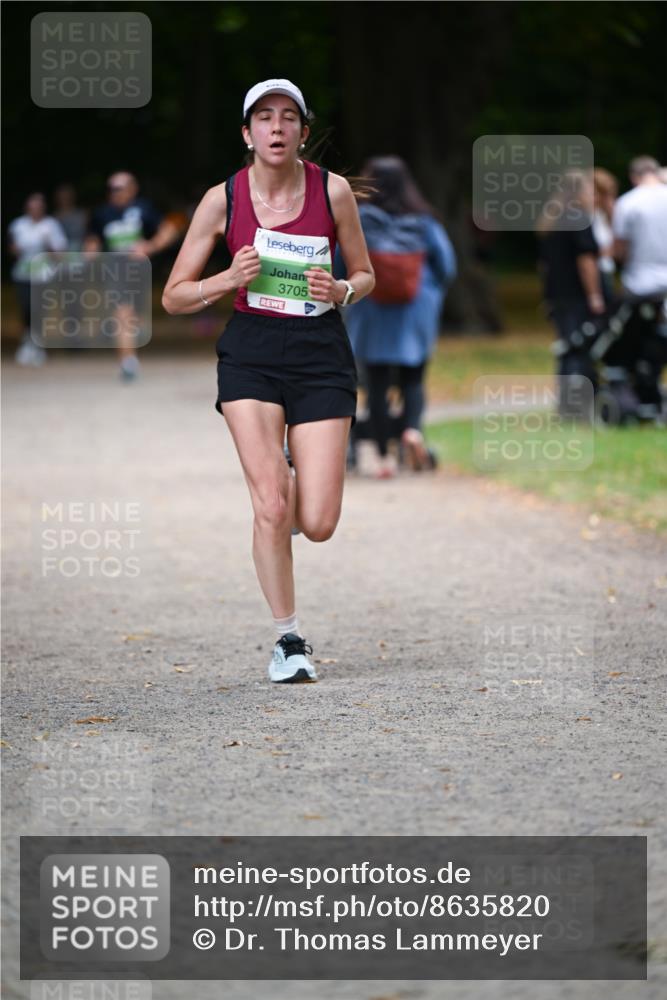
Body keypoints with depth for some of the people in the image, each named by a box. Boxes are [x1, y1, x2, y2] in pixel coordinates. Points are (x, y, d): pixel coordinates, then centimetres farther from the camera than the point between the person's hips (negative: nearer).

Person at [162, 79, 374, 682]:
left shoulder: (333, 191, -1)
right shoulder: (223, 199, -2)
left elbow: (366, 275, 12)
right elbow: (174, 297, 4)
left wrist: (343, 290, -10)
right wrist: (230, 280, -14)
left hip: (321, 354, 1)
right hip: (251, 354, -1)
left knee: (317, 525, -7)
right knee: (271, 506, -15)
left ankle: (291, 502, 32)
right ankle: (288, 639, 2)